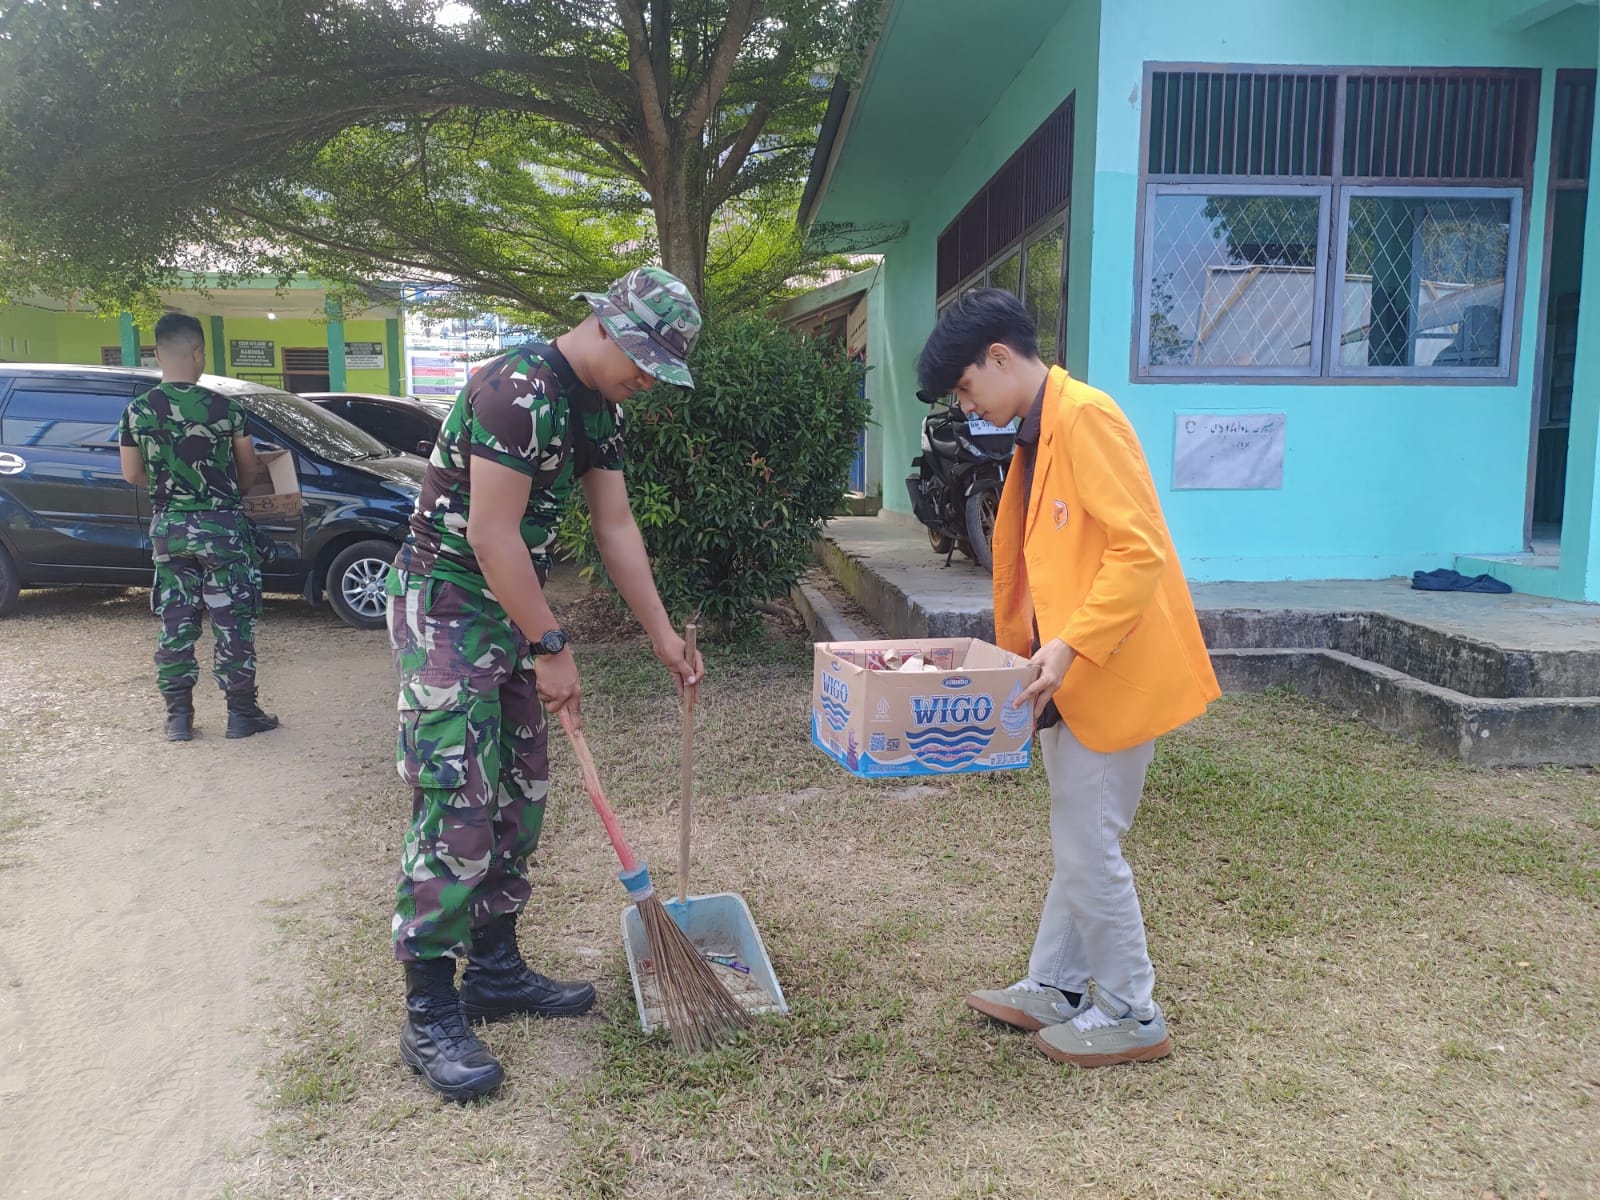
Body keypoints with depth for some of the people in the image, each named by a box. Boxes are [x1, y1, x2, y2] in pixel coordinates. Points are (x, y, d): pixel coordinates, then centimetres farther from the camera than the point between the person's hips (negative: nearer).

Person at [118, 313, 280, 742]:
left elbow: (133, 474, 6)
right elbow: (248, 470, 1)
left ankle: (178, 715, 14)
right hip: (221, 525, -3)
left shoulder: (136, 411, -2)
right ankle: (241, 712, 9)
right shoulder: (224, 407, -10)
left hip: (168, 527, 3)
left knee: (174, 623, 10)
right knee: (232, 621, 4)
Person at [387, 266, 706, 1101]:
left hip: (511, 607, 10)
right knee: (457, 810, -10)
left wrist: (662, 635, 9)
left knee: (519, 798, 13)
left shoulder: (600, 406, 8)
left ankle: (495, 970, 26)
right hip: (446, 601, -9)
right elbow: (492, 533, -23)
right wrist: (551, 648, -17)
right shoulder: (520, 389, -22)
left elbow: (615, 524, 11)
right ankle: (429, 1016, 1)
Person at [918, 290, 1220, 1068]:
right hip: (1067, 675, 10)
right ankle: (1056, 988, 31)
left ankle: (1131, 1016, 16)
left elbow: (1139, 547, -23)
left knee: (1089, 848, 0)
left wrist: (1071, 645, -27)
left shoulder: (1085, 417, -16)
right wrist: (1027, 653, 17)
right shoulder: (1037, 435, 13)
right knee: (1074, 843, 18)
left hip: (1111, 673, -10)